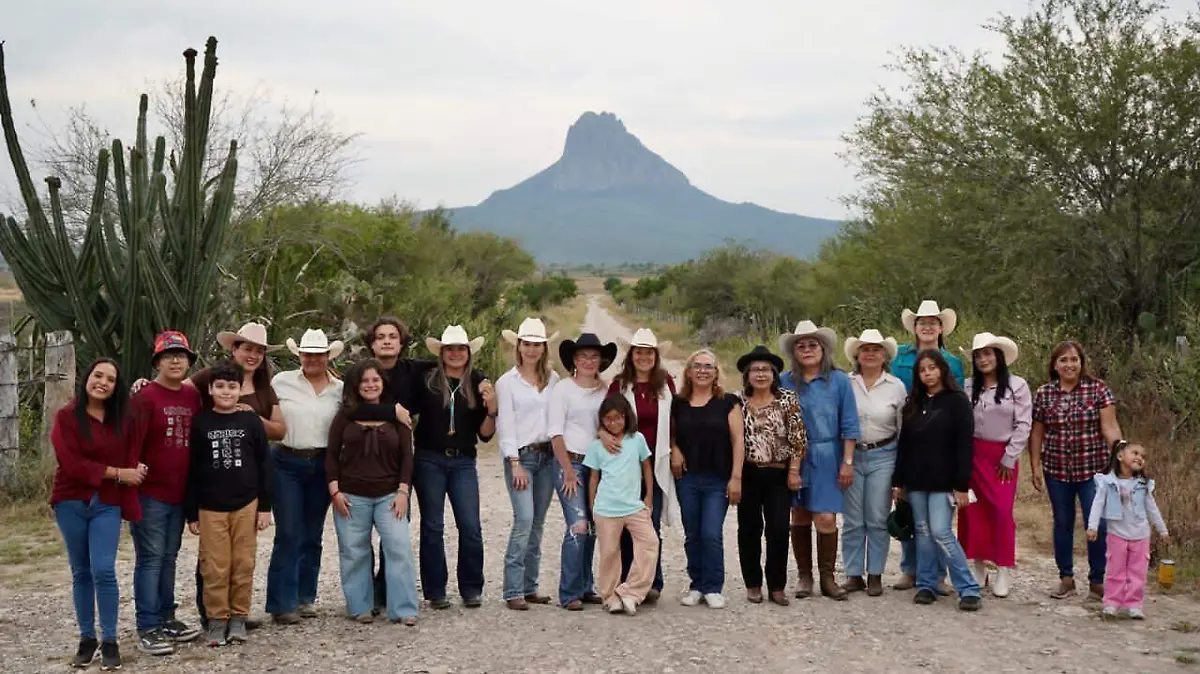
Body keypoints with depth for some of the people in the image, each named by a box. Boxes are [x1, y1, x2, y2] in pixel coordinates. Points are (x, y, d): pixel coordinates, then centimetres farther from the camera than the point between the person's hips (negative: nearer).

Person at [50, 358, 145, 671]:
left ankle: (110, 642, -1)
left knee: (103, 570, -10)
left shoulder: (122, 419, 5)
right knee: (81, 573, 7)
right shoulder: (66, 416, -6)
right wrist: (117, 473, -12)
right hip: (71, 502, -1)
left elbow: (131, 459, 6)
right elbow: (71, 463, -13)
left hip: (107, 504, 1)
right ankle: (87, 639, 18)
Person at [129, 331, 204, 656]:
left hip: (179, 492, 6)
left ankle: (166, 618, 25)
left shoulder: (193, 396, 8)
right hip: (149, 492, -6)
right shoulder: (145, 397, -11)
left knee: (169, 557, 15)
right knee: (150, 558, -3)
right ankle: (147, 630, 1)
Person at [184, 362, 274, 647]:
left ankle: (239, 617, 17)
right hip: (210, 507, 0)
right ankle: (216, 619, 12)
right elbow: (191, 469, 3)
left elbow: (264, 464, 4)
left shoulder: (251, 420, 1)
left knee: (243, 565, 5)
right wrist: (191, 512, 2)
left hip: (246, 504, 0)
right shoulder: (200, 422, 0)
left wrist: (265, 506, 1)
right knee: (214, 567, 1)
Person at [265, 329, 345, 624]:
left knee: (312, 535, 10)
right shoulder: (281, 382, 1)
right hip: (286, 463, -3)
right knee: (288, 534, -6)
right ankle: (282, 604, 1)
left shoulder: (340, 389, 6)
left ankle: (305, 597, 21)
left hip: (321, 465, 3)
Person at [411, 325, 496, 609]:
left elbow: (485, 434, 6)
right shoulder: (427, 380, -2)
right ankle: (435, 591, 15)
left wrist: (491, 409, -11)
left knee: (471, 527, -3)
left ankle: (471, 590, 10)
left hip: (463, 462, 1)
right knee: (432, 527, 5)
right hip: (429, 460, -1)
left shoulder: (478, 384, 4)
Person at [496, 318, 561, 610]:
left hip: (547, 455, 4)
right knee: (524, 520, -14)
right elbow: (505, 424, -5)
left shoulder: (553, 379, 10)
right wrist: (515, 464, -11)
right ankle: (513, 591, -9)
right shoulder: (507, 382, 0)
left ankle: (529, 587, 14)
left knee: (538, 523, 7)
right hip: (521, 455, -4)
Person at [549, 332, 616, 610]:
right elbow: (555, 432, -6)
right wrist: (568, 471, -10)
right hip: (570, 462, -5)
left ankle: (586, 588, 18)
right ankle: (570, 593, -7)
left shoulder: (605, 390, 10)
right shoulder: (563, 389, -2)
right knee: (578, 526, -13)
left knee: (592, 528, 7)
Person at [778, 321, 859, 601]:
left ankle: (827, 577, 7)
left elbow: (849, 426, 0)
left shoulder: (839, 381, -1)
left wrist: (847, 463, -3)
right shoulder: (785, 382, 2)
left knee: (826, 519, -8)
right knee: (799, 517, 8)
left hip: (826, 458, -2)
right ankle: (804, 575, 20)